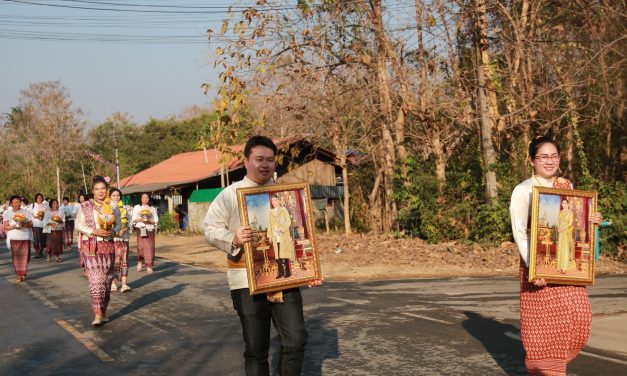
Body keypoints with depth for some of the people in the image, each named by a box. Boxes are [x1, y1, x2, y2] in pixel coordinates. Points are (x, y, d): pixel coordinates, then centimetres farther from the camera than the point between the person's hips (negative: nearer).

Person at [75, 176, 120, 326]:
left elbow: (118, 224, 14)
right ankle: (98, 315, -10)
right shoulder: (86, 206, -2)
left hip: (108, 246, 3)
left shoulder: (113, 207, 6)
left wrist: (113, 231, -8)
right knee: (95, 280, -10)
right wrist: (94, 231, -16)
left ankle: (103, 312, 21)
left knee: (106, 280, 8)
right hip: (91, 246, -3)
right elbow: (78, 225, -2)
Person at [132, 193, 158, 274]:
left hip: (150, 229, 1)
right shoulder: (137, 207, 12)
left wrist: (149, 221, -9)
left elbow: (156, 220, 10)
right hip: (140, 229, -1)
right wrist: (140, 219, -11)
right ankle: (139, 261, 16)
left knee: (150, 247, -7)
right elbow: (134, 219, 8)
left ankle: (149, 266, -5)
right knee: (140, 246, -10)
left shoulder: (152, 209, 14)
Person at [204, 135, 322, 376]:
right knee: (256, 347, 5)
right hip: (247, 280, -2)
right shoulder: (230, 195, 1)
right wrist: (233, 238, -23)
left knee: (296, 339, -1)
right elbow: (210, 229, -3)